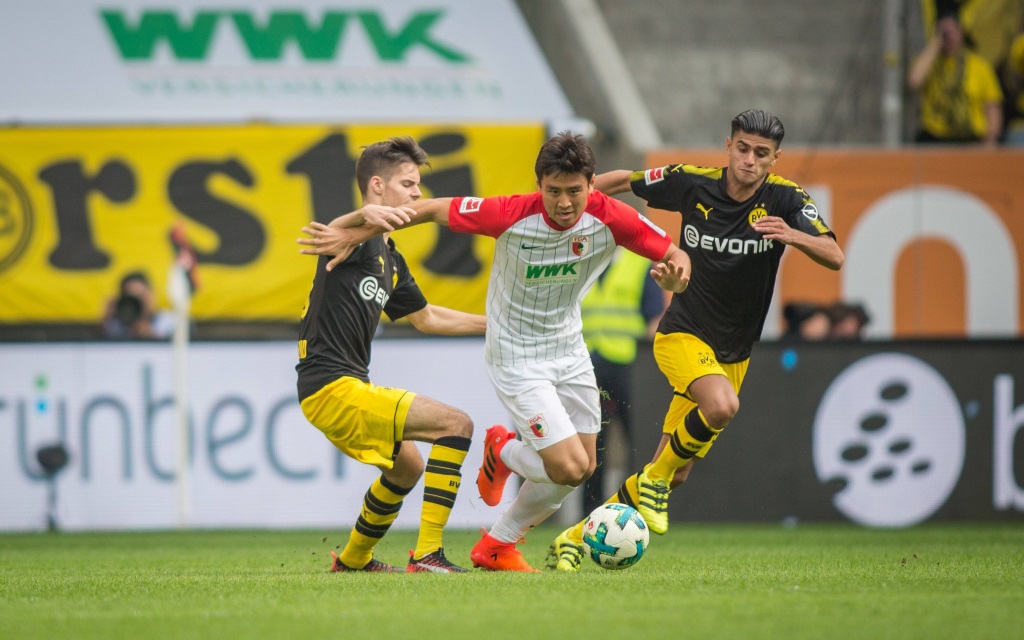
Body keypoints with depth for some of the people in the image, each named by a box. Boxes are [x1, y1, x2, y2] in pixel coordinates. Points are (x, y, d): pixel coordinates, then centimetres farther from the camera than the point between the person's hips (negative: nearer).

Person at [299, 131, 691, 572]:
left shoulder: (611, 218, -18)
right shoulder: (512, 215, -27)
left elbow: (675, 256, -7)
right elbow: (432, 209, -16)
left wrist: (675, 272, -31)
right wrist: (357, 231, -16)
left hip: (569, 350, 6)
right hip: (517, 358, -5)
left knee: (584, 465, 11)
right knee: (569, 469, -14)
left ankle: (497, 544, 30)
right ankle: (503, 450, 21)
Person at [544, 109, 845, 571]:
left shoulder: (784, 199, -9)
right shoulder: (692, 184, -8)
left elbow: (834, 257, -20)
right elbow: (623, 181, 9)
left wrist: (794, 236, -39)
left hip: (733, 354, 3)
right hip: (683, 337, -3)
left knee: (672, 476, 6)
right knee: (722, 405, -35)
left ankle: (575, 538, 22)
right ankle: (655, 478, -10)